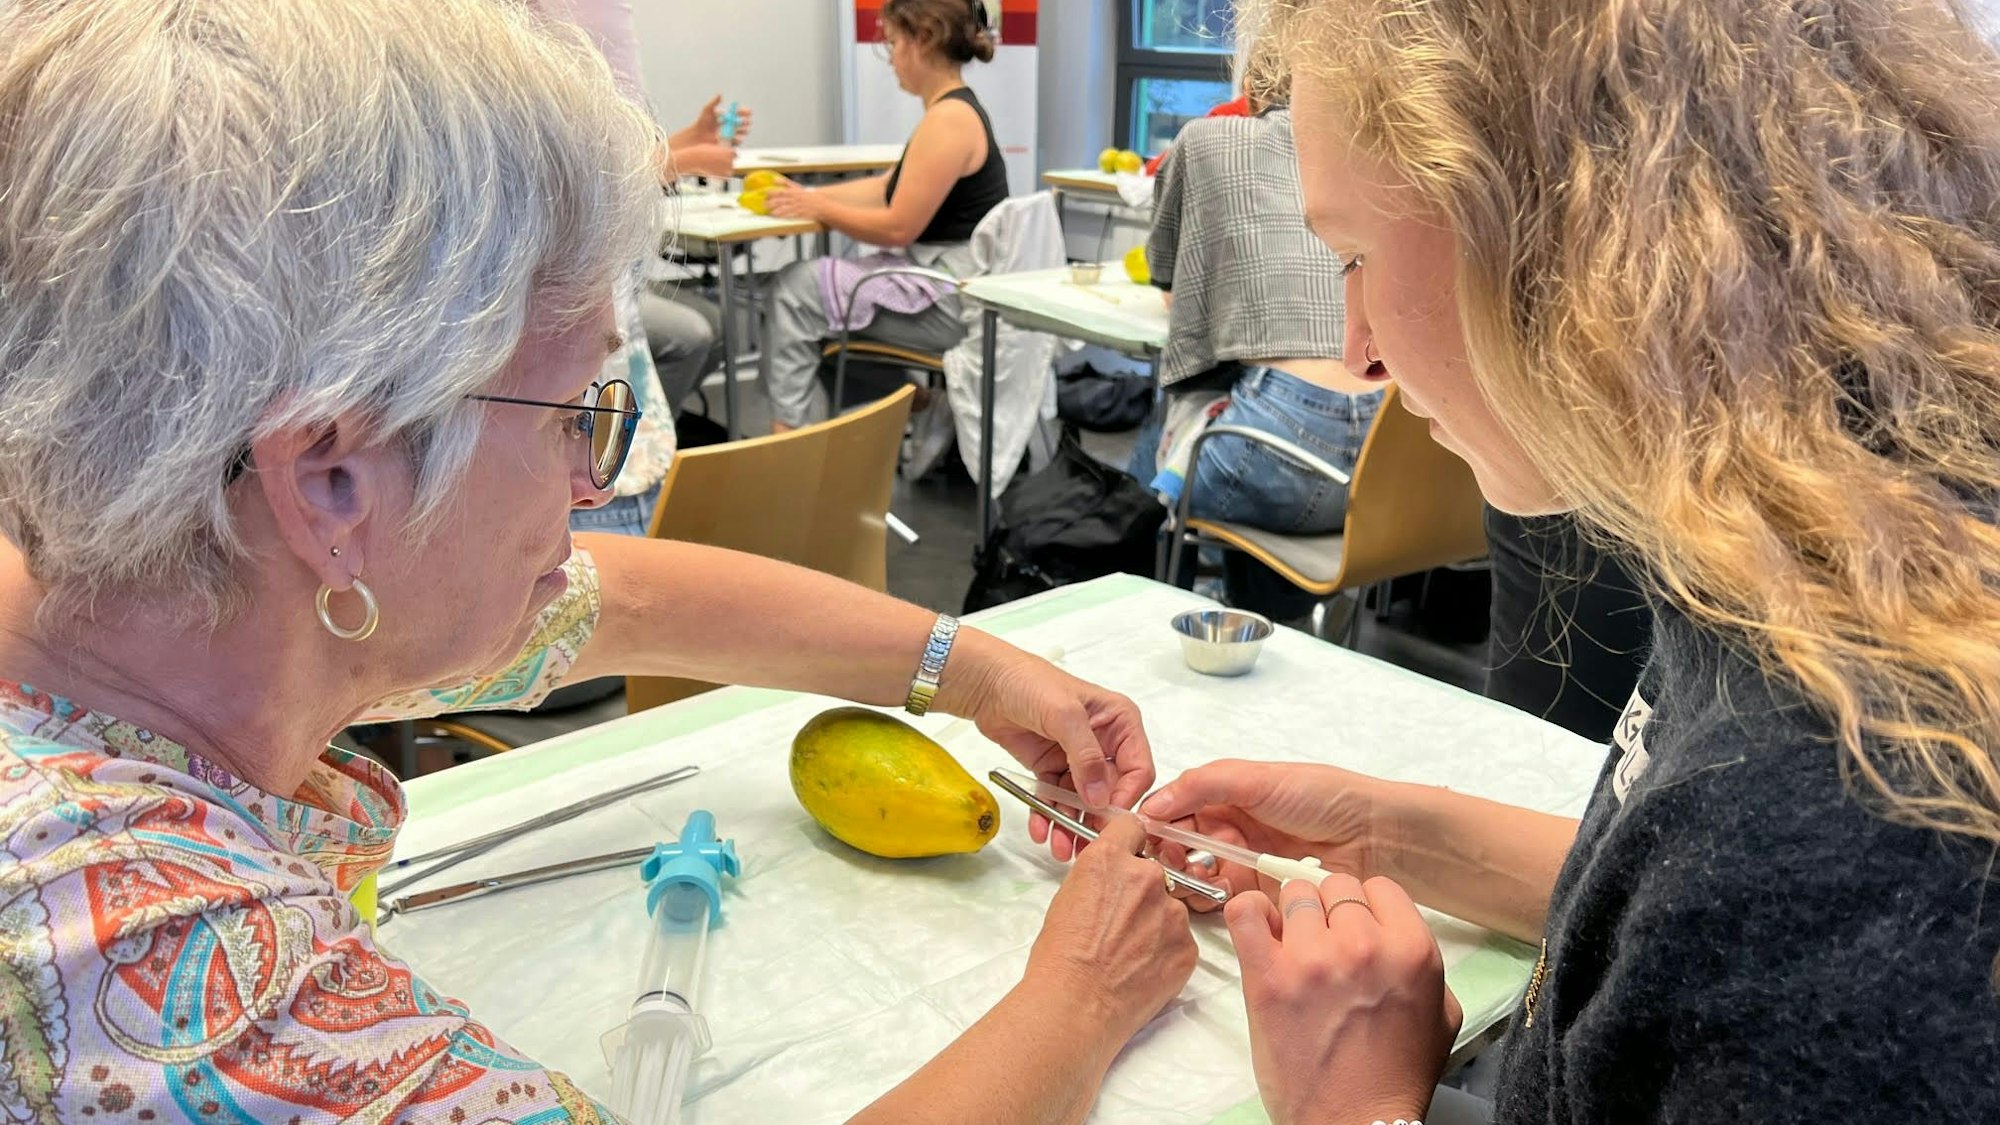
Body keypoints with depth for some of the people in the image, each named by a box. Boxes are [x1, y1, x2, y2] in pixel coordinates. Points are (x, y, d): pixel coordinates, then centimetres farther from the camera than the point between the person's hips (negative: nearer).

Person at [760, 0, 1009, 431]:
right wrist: (809, 195, 14)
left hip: (952, 300, -10)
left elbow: (897, 228, -18)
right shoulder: (955, 110, 13)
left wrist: (819, 209, -6)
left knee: (795, 290, -4)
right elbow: (885, 189, 20)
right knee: (808, 280, 13)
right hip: (946, 283, 10)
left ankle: (791, 430, 1)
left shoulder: (950, 119, -18)